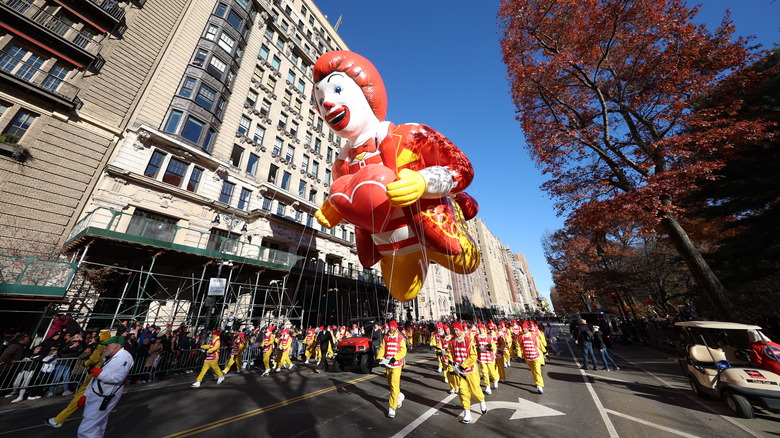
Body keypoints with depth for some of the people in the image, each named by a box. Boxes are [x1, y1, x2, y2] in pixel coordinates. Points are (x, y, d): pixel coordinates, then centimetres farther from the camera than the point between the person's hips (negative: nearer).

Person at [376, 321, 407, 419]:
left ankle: (392, 408, 4)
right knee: (390, 383, 20)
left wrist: (395, 358, -24)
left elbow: (403, 351, -12)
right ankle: (400, 396, 46)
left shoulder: (400, 338, -9)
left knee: (394, 385, -7)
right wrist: (379, 357, -16)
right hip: (387, 364, 5)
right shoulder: (386, 337, 4)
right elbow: (382, 348, 1)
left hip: (396, 365, -5)